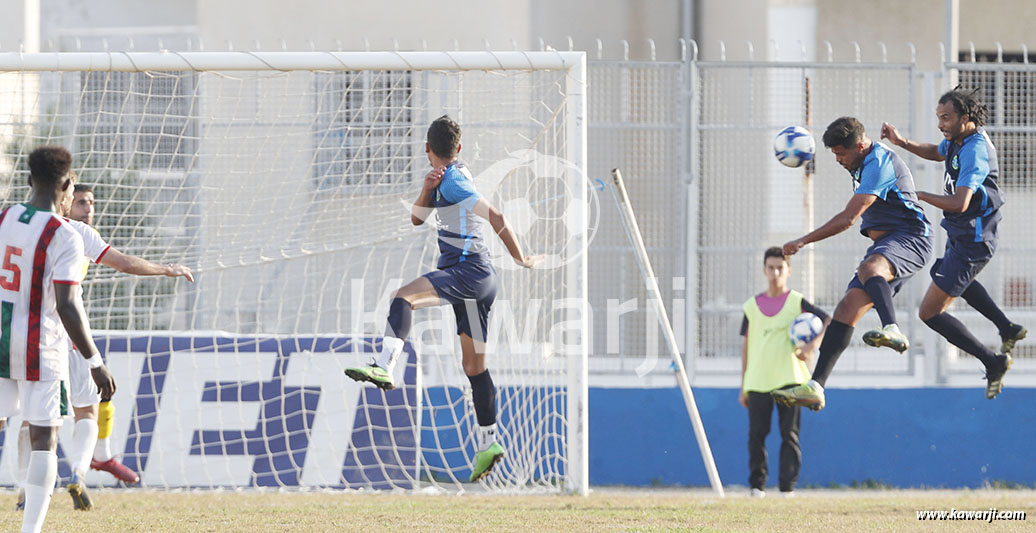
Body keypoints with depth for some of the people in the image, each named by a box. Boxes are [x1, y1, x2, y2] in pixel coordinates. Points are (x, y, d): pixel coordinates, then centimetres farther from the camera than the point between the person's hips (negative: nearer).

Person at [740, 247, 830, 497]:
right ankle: (757, 485, 8)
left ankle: (788, 487, -3)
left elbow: (830, 322, -4)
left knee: (789, 435, -5)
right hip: (758, 381, 2)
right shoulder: (752, 306, 12)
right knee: (756, 434, -2)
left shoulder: (797, 302, 3)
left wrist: (813, 344, -22)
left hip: (789, 379, -2)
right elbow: (746, 346, 15)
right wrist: (743, 386, 13)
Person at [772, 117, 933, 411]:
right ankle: (815, 386, -9)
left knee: (869, 268, -41)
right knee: (847, 309, -4)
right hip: (884, 244, 9)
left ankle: (892, 330, -63)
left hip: (909, 239, -9)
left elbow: (848, 218, -22)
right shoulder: (865, 162, 15)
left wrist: (803, 241, -16)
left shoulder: (879, 164, -18)